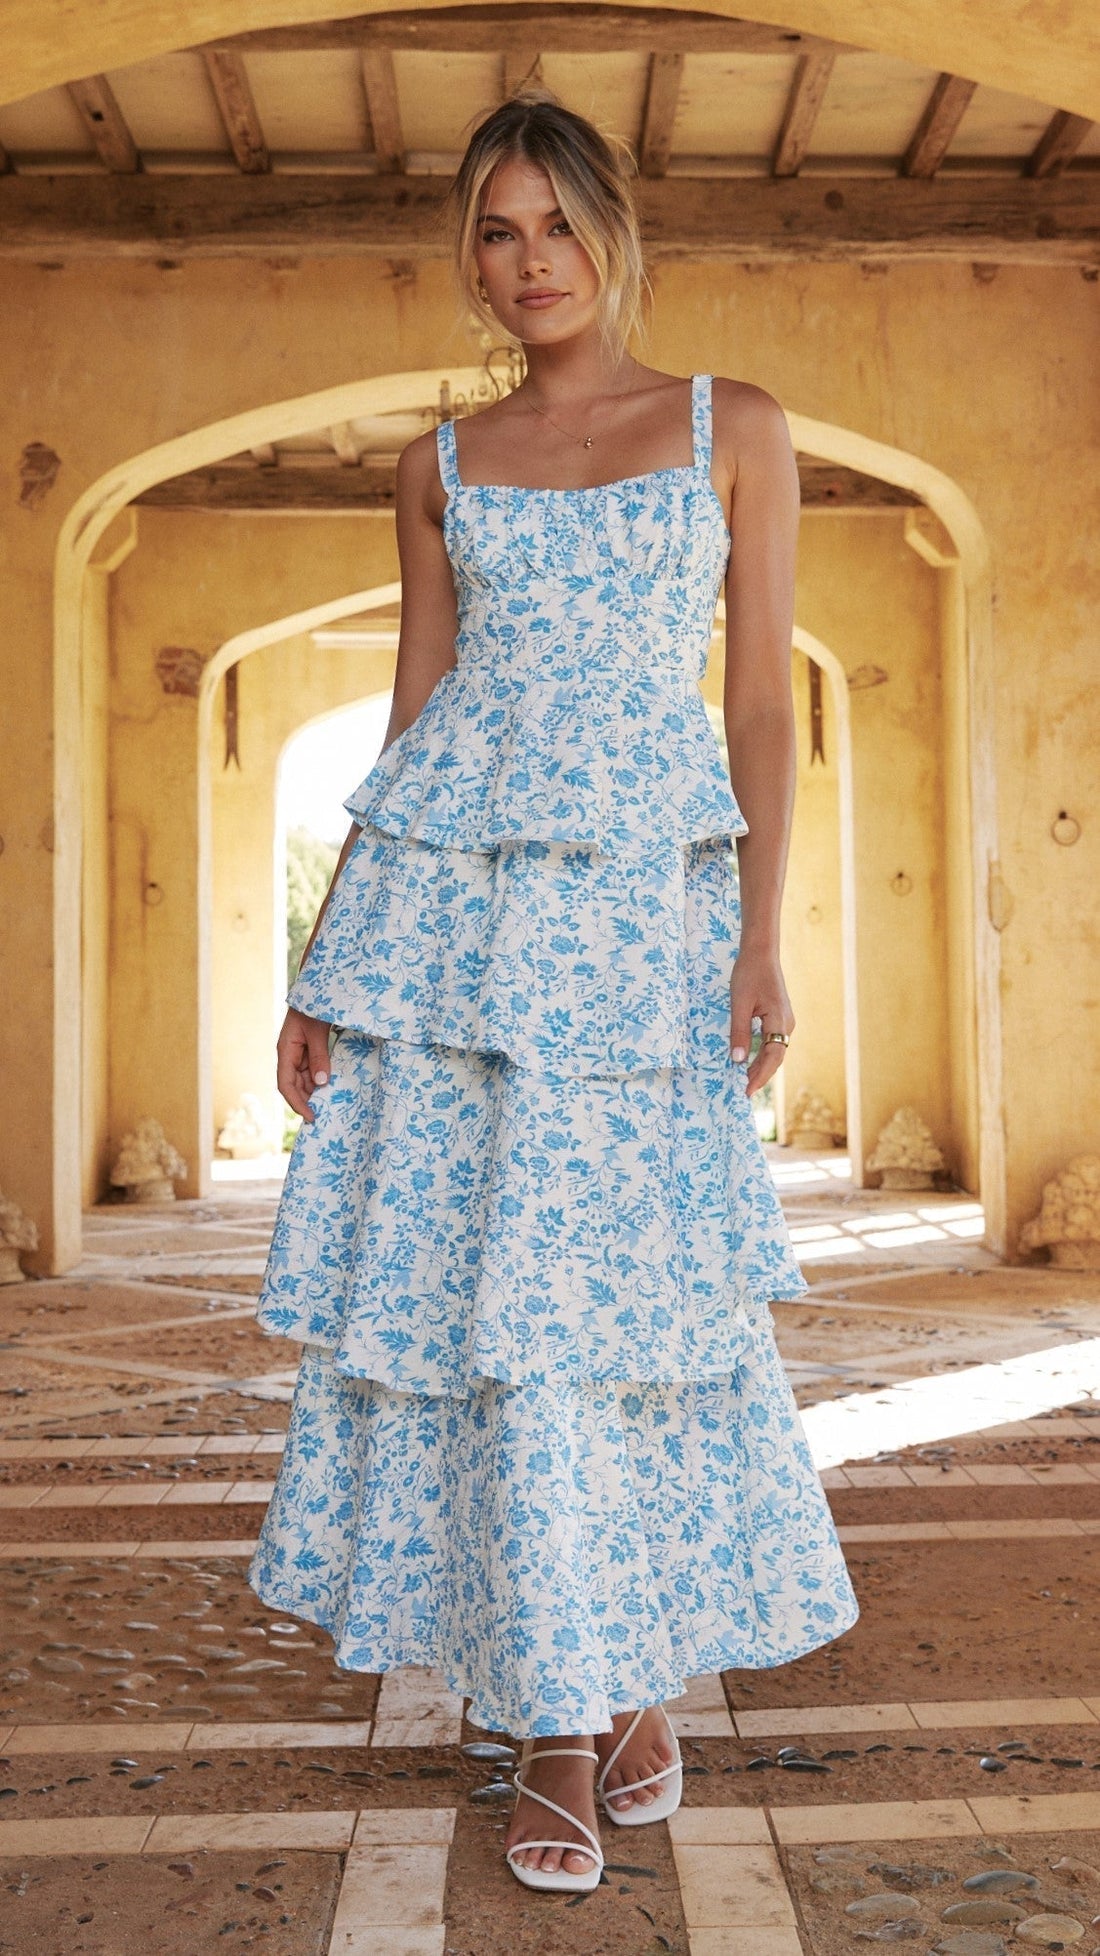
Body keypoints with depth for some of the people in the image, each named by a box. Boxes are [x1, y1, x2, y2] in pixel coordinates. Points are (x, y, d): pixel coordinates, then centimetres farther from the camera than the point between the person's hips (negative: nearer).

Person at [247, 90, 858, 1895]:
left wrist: (764, 936, -9)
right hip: (452, 884, 2)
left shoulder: (736, 429, 10)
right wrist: (327, 967, 6)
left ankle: (636, 1689, 21)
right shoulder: (441, 468, 15)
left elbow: (765, 701, 4)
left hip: (647, 896, -2)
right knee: (461, 1281, -2)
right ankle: (565, 1725, 13)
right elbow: (414, 714, 12)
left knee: (621, 1285, -1)